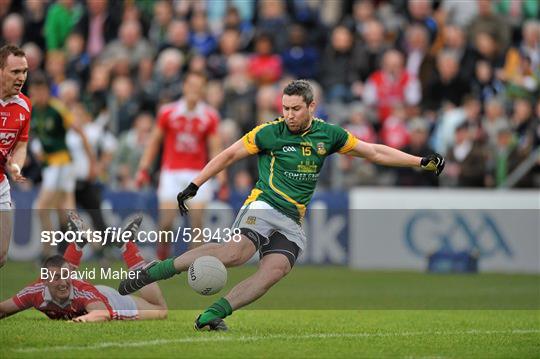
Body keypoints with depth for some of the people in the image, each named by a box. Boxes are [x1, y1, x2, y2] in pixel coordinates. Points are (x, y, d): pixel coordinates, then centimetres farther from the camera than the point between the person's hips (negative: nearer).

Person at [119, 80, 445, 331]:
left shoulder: (328, 134, 7)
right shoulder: (269, 133, -2)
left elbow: (373, 151, 14)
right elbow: (230, 155, 6)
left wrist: (421, 161, 11)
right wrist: (194, 186, 3)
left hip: (293, 222, 4)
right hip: (264, 206, -4)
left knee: (275, 270, -24)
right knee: (237, 252, -30)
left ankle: (211, 315, -26)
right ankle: (155, 271, -22)